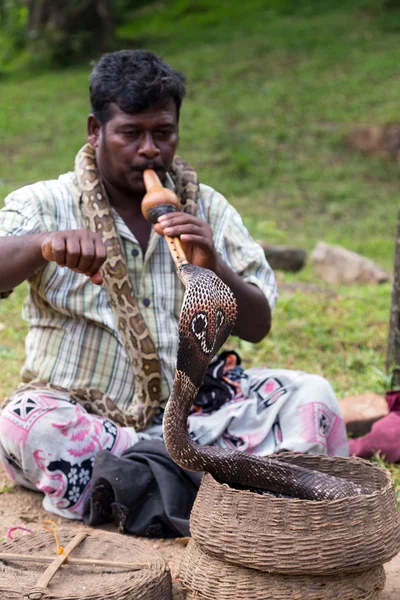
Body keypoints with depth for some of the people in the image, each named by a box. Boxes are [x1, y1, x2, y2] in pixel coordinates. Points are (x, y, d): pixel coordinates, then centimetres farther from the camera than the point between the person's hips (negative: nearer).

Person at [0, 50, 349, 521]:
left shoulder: (208, 209, 8)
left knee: (309, 396, -17)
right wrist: (46, 245, -39)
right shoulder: (47, 205, 0)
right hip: (82, 414, -2)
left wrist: (213, 266, -15)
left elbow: (257, 327, 4)